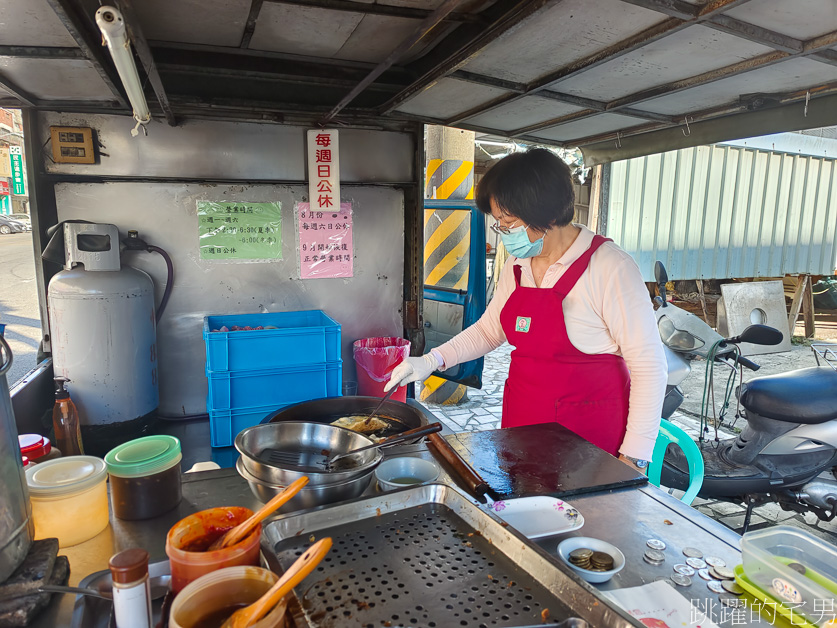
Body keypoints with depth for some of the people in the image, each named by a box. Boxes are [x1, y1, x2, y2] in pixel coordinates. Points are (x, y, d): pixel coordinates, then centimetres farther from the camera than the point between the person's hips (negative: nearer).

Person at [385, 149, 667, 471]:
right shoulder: (517, 266, 3)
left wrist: (633, 457, -14)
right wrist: (432, 360, 3)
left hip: (589, 435, -6)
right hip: (522, 421, 6)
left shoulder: (610, 267, -17)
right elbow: (489, 329, 15)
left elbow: (648, 364, -14)